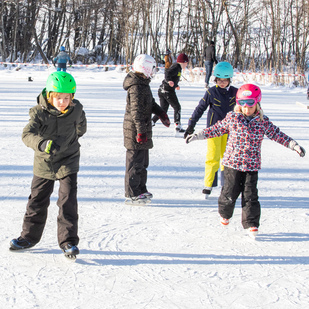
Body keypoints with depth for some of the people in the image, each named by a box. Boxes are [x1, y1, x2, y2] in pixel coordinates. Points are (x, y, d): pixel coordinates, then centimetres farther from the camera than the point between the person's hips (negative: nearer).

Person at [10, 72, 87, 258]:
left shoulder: (76, 110, -12)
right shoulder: (39, 112, -19)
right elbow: (27, 134, -33)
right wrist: (42, 143, -52)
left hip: (68, 161, -1)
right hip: (44, 163, 1)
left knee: (68, 200, -10)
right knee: (37, 200, 12)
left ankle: (69, 241, 0)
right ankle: (30, 237, 29)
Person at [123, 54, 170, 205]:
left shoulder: (143, 83, 12)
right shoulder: (136, 86, -21)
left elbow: (150, 102, 24)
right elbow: (136, 110, -24)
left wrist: (160, 112, 12)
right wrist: (141, 130, -25)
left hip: (142, 127, 10)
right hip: (136, 129, -10)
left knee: (143, 161, 19)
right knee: (135, 161, -4)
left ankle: (141, 189, 30)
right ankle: (132, 194, 3)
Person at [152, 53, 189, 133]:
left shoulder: (175, 66, 18)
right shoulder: (177, 67, -11)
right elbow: (167, 73, -27)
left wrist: (176, 85, 42)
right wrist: (169, 81, -44)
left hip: (162, 90, 9)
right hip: (168, 91, -9)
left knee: (163, 109, 12)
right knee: (177, 107, 4)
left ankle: (152, 121, 1)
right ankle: (178, 126, 5)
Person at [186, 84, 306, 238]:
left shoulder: (263, 121, 3)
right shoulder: (232, 118, 0)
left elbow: (277, 134, 10)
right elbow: (217, 128, 11)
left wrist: (293, 145, 4)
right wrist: (198, 135, 11)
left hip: (251, 166, 1)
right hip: (232, 163, 0)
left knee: (250, 195, -2)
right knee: (230, 192, 5)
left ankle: (251, 224, 7)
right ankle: (225, 214, 33)